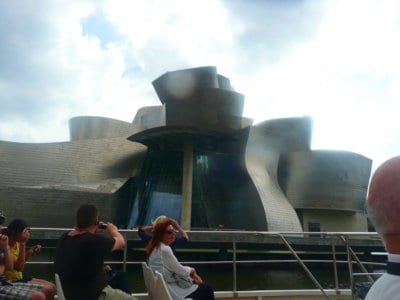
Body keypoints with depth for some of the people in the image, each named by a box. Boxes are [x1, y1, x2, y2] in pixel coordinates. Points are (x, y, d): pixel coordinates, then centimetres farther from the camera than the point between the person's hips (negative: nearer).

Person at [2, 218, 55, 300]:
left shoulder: (17, 243, 3)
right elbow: (19, 268, -27)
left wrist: (29, 253, -2)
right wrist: (22, 244, -29)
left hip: (20, 277, 9)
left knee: (52, 287, 4)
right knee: (48, 290, -14)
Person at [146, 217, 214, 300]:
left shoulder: (156, 247, 6)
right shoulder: (165, 249, -24)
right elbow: (180, 270, -16)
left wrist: (192, 274, 3)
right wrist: (192, 270, 5)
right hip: (170, 292, -9)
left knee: (201, 285, 20)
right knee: (207, 290, 3)